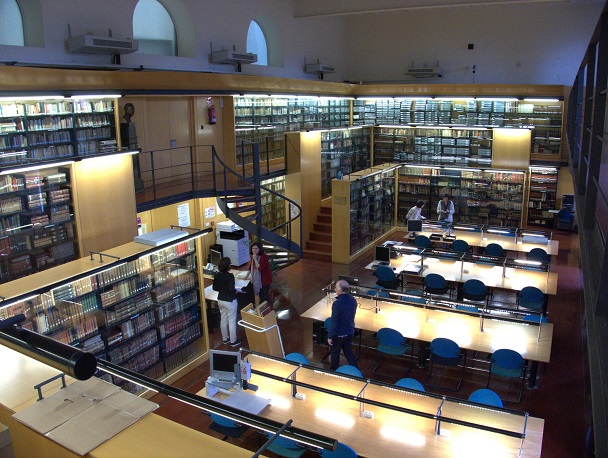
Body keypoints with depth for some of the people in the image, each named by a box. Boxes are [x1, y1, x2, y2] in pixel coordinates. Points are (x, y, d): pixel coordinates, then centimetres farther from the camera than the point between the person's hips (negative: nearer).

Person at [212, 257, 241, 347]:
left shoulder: (217, 275, -4)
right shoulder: (230, 276, -23)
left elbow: (214, 288, 4)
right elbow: (231, 289, -26)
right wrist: (235, 291, -6)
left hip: (221, 300, 7)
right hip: (230, 301, -7)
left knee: (223, 320, 19)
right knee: (232, 321, 6)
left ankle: (225, 339, 33)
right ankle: (233, 341, 17)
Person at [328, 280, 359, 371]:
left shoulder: (337, 303, -28)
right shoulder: (353, 300, -7)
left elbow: (334, 321, -23)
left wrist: (330, 336, -14)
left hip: (339, 334, -5)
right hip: (350, 332, 6)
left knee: (335, 353, 17)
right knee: (348, 351, 21)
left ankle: (334, 371, 35)